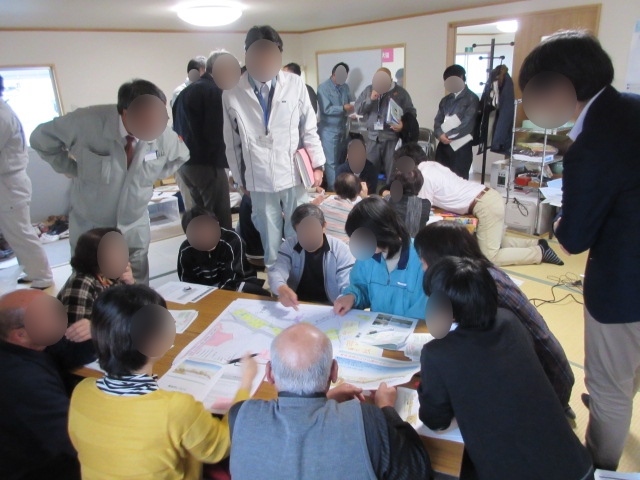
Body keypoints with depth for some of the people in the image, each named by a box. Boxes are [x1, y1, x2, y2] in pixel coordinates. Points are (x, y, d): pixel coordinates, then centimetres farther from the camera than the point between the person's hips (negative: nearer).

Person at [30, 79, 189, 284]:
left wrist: (151, 177, -2)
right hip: (90, 228, -1)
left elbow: (180, 158, 8)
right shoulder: (88, 122, -23)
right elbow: (41, 139, -4)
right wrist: (74, 170, -9)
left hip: (134, 229, 2)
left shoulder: (163, 135, -16)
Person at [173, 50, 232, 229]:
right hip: (207, 163, -9)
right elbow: (218, 132, -18)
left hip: (185, 162, 9)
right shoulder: (215, 91, -10)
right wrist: (224, 159, -6)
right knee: (221, 219, -4)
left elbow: (178, 127, 19)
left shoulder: (185, 92, 17)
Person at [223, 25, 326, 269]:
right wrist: (240, 179, 7)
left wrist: (317, 164, -1)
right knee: (270, 237, 11)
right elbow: (232, 143, 3)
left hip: (294, 175, 1)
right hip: (259, 180, 0)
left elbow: (309, 128, 3)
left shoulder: (295, 84, -4)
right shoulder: (232, 94, -4)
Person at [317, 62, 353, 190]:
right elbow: (326, 109, -18)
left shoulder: (345, 87, 9)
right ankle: (333, 189, 4)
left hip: (342, 128, 6)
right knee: (331, 161, -3)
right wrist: (343, 108, -19)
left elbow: (349, 104, 11)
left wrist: (351, 111, -11)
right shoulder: (323, 87, -10)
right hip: (329, 130, -6)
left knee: (341, 160, 12)